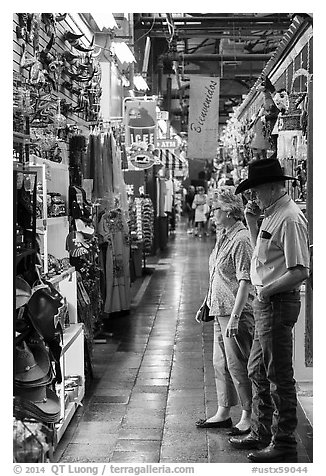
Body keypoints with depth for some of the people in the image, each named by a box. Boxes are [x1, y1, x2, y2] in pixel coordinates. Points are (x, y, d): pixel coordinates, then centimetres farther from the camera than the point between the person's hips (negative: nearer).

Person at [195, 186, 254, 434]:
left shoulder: (241, 239, -18)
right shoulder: (222, 236, 12)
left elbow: (245, 282, -22)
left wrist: (234, 317, -25)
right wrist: (206, 304, 23)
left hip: (237, 312, -10)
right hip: (220, 310, 10)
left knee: (238, 364, -2)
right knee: (221, 363, 16)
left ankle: (249, 417, 11)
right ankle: (223, 413, 27)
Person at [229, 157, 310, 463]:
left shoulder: (289, 219, -18)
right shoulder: (272, 215, 12)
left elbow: (300, 272, -24)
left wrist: (268, 290, -18)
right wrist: (252, 224, 11)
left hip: (278, 303, -10)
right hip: (266, 303, 10)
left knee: (279, 376, 0)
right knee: (258, 371, 19)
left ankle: (283, 444, 11)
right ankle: (261, 434, 32)